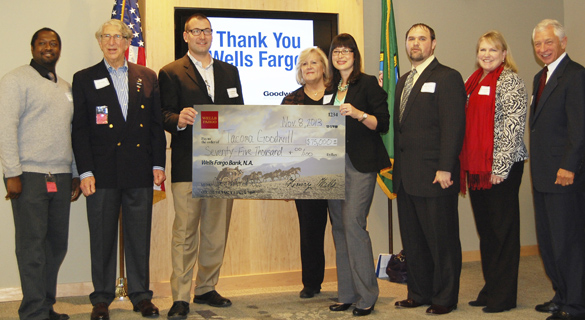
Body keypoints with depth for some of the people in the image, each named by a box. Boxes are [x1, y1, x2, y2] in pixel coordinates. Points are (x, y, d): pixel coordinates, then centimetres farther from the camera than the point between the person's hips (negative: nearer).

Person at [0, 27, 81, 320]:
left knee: (57, 244, 7)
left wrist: (75, 175, 16)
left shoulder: (66, 87, 20)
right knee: (32, 246, -4)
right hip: (29, 175, -6)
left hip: (60, 177, 6)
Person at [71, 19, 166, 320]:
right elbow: (79, 129, 1)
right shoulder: (84, 79, 6)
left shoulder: (147, 78, 11)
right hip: (102, 172, -1)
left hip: (140, 172, 2)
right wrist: (85, 171, -7)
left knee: (140, 235, 7)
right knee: (102, 236, 4)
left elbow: (157, 124, 10)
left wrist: (158, 164, 2)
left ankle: (141, 295, 18)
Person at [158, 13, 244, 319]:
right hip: (188, 164, -5)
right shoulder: (171, 73, 4)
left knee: (217, 231, 10)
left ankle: (206, 288, 22)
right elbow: (165, 116, -5)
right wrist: (179, 119, -27)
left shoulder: (229, 72, 17)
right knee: (185, 231, -5)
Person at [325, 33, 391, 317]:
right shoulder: (330, 88, 17)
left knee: (353, 224, -14)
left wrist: (358, 114, -21)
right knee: (339, 226, 6)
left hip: (360, 164, -7)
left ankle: (366, 296, -6)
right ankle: (346, 294, 13)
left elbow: (383, 123, -7)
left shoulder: (367, 83, -1)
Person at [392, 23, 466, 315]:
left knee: (441, 239, 2)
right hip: (406, 176, 8)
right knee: (412, 239, 14)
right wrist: (397, 166, 13)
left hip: (434, 176, -8)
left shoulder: (447, 78, -6)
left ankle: (444, 298, 12)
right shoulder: (403, 81, 19)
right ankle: (419, 293, 25)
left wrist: (445, 169, -19)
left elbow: (454, 126, -14)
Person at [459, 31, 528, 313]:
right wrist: (467, 164, 11)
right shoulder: (474, 82, 16)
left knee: (503, 229, 0)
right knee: (485, 230, 12)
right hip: (476, 167, 7)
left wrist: (500, 166, -18)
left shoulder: (510, 80, -7)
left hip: (501, 167, -7)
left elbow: (513, 125, -14)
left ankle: (504, 295, 7)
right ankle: (490, 289, 22)